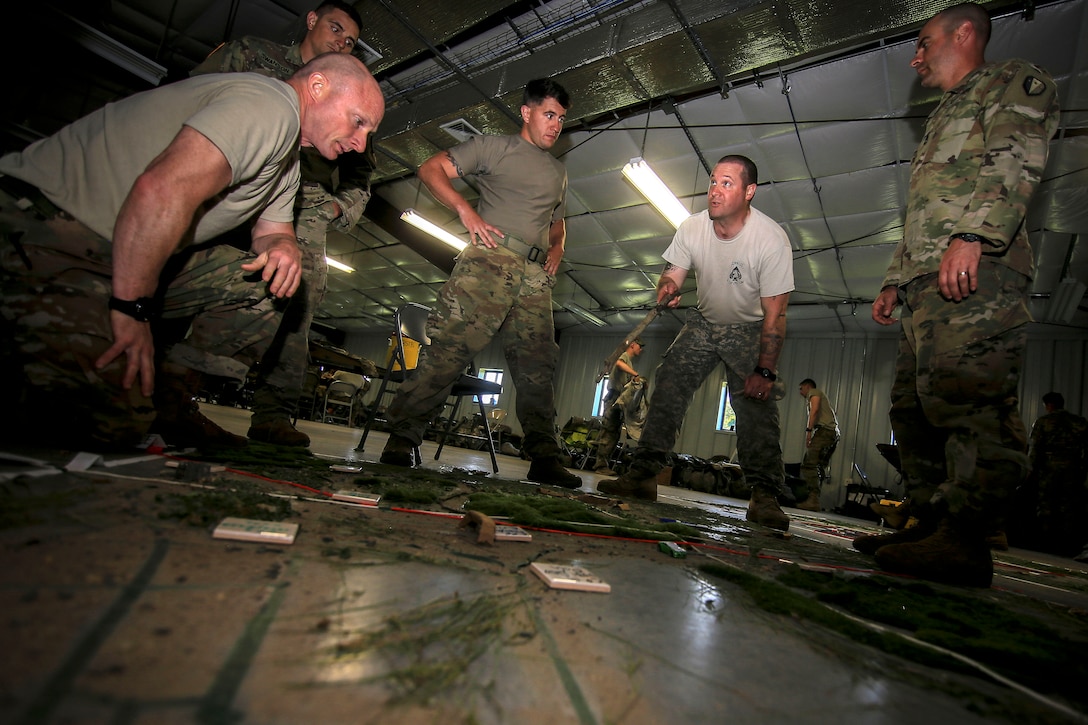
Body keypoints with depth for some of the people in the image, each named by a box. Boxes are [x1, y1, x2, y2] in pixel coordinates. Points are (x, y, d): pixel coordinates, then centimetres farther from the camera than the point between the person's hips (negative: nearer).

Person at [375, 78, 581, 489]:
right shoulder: (494, 147, 13)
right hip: (490, 259, -5)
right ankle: (401, 439, -10)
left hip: (536, 275, 6)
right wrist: (466, 211, -9)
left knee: (538, 364, -2)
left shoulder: (558, 174, 31)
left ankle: (544, 459, 1)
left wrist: (557, 248, 17)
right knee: (450, 348, -16)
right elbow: (432, 169, 7)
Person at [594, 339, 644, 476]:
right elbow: (619, 363, -24)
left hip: (621, 400, 10)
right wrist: (635, 374, -30)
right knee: (608, 432, -12)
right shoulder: (625, 355, 2)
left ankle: (603, 465, 6)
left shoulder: (630, 361, 29)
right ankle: (601, 465, -14)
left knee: (614, 435, 6)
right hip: (615, 397, -10)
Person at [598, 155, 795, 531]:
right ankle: (643, 475, -8)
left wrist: (765, 371, -26)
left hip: (750, 330, -3)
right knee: (667, 386, -11)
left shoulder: (771, 239, -25)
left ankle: (764, 496, -8)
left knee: (757, 405, -17)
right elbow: (672, 274, -4)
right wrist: (666, 289, -31)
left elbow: (774, 314, -22)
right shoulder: (692, 228, -14)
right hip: (704, 321, 3)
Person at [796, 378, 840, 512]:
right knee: (818, 468, 4)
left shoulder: (814, 392, 11)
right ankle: (814, 501, -4)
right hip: (834, 434, 9)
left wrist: (808, 430, -14)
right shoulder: (822, 397, 35)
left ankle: (812, 500, -27)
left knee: (809, 464, -18)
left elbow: (814, 410, -9)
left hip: (825, 430, -9)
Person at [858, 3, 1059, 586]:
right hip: (926, 280, 9)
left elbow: (1016, 159, -8)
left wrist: (971, 234, -23)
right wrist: (894, 282, 25)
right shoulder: (941, 120, 38)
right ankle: (931, 525, 7)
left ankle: (965, 540, -21)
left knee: (964, 393, -21)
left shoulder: (1015, 81, 14)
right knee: (913, 402, 3)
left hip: (976, 269, -9)